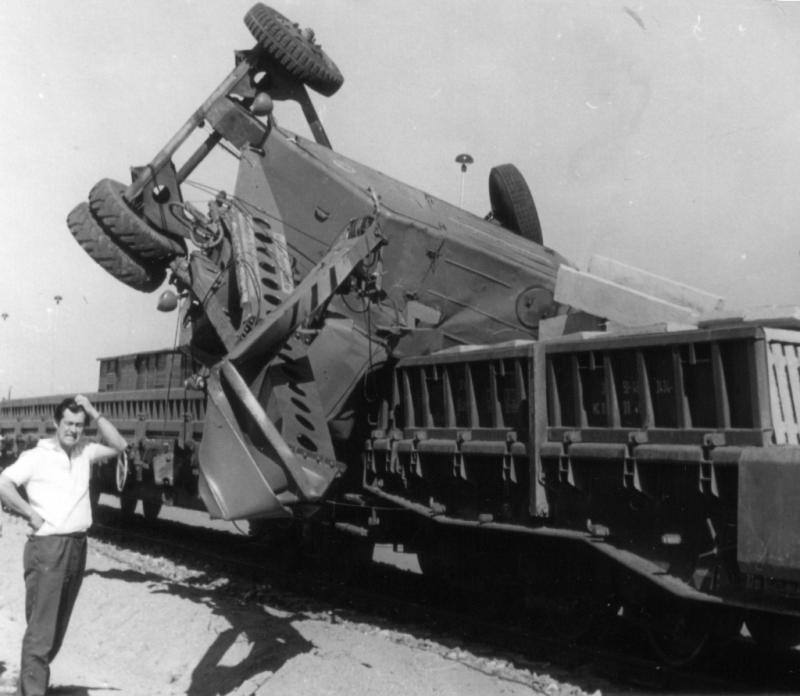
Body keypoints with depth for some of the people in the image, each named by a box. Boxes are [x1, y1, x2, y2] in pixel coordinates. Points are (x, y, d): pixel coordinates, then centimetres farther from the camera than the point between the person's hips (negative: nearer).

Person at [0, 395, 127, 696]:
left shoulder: (84, 452, 10)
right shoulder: (36, 456, -6)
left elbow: (119, 445, 6)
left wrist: (94, 413, -1)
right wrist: (31, 514, -11)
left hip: (77, 547, 6)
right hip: (47, 548, -6)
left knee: (58, 627, 15)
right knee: (41, 629, -6)